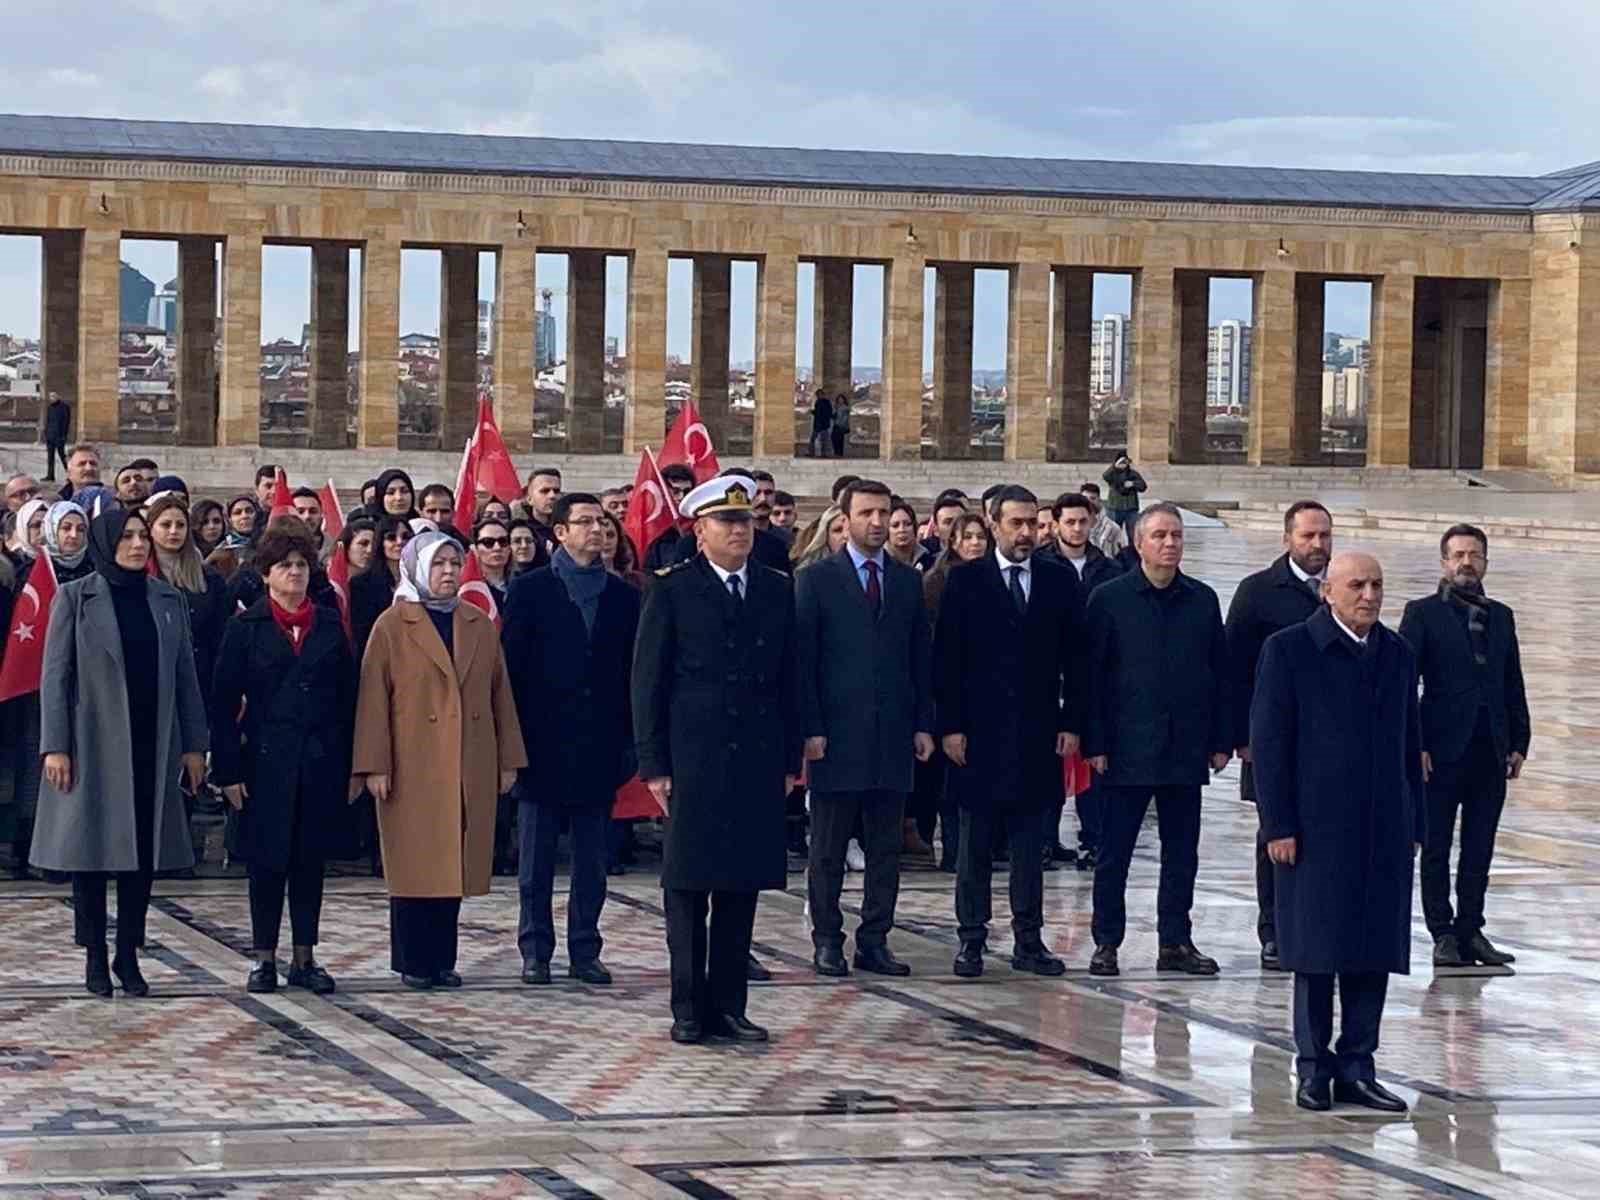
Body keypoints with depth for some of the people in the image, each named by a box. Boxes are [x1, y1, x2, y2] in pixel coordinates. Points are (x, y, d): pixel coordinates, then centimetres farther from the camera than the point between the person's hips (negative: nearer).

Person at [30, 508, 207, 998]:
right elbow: (55, 675, -3)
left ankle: (129, 956, 11)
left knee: (143, 851, 3)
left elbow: (185, 676, 10)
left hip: (152, 747, 3)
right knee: (91, 849, 1)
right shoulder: (75, 598, -1)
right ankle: (95, 957, 10)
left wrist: (194, 745, 5)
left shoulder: (168, 600, 9)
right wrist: (55, 746, -10)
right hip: (93, 746, -3)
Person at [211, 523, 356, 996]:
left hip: (319, 764, 2)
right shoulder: (246, 628, 0)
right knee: (267, 862, 3)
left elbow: (347, 697, 8)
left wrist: (348, 763, 2)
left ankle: (305, 957, 15)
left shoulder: (329, 626, 8)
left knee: (311, 861, 7)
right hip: (267, 763, -2)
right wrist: (228, 770, -8)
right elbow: (224, 703, -2)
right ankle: (264, 958, 12)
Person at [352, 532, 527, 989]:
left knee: (454, 863, 5)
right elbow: (373, 699, -4)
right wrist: (376, 766, -10)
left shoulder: (480, 625, 12)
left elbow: (501, 693, 14)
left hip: (471, 770, 4)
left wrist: (508, 760, 9)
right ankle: (413, 961, 6)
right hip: (413, 769, -4)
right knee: (414, 863, -2)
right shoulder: (392, 627, 0)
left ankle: (441, 959, 12)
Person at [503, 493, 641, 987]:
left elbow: (632, 671, 9)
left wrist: (630, 740, 3)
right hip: (544, 743, -2)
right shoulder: (531, 590, 1)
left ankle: (584, 951, 13)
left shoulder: (621, 596, 9)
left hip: (599, 745, 3)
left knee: (593, 862, 6)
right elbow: (511, 664, -1)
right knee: (537, 859, 4)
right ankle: (535, 950, 11)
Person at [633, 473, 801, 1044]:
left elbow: (789, 679, 13)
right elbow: (648, 681, -1)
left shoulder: (777, 590, 11)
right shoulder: (672, 590, -1)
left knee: (742, 888, 6)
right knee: (688, 889, 1)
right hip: (693, 761, -3)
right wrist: (654, 764, -7)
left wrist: (790, 758, 8)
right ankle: (688, 1009, 7)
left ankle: (728, 1004, 12)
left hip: (757, 762, 4)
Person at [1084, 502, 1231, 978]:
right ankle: (1106, 943, 9)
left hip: (1186, 749, 3)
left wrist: (1221, 740, 4)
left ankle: (1176, 942, 15)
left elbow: (1220, 674, 10)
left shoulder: (1202, 600, 8)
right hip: (1127, 747, -3)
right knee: (1114, 851, 2)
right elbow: (1092, 674, -3)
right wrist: (1094, 743, -8)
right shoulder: (1109, 598, -2)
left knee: (1182, 852, 7)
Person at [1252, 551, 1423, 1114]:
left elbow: (1409, 745, 14)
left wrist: (1415, 825, 11)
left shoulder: (1398, 654, 11)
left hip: (1384, 830, 5)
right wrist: (1278, 825, -10)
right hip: (1315, 829, -4)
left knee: (1374, 952, 5)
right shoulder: (1288, 649, -4)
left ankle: (1356, 1068, 12)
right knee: (1316, 951, 1)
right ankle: (1313, 1068, 9)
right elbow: (1268, 741, -6)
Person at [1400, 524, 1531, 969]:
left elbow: (1513, 686, 17)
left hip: (1491, 750, 4)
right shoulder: (1423, 614, 0)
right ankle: (1443, 936, 6)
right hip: (1443, 749, -4)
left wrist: (1518, 743, 9)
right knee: (1436, 848, 0)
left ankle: (1470, 931, 12)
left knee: (1479, 849, 6)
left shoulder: (1500, 616, 15)